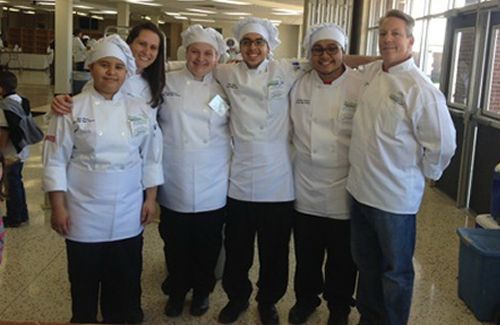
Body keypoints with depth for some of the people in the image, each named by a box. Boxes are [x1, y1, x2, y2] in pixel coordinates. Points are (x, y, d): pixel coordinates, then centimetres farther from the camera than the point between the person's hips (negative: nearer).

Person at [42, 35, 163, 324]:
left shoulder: (141, 110, 2)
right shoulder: (73, 109, -6)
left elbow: (151, 157, 7)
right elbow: (56, 160, -4)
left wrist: (151, 198, 4)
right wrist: (58, 208, -7)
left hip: (128, 215, 2)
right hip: (85, 213, -2)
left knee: (125, 281, 13)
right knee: (85, 281, 11)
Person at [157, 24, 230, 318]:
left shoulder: (225, 88, 2)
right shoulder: (167, 83, -1)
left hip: (212, 186, 1)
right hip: (175, 184, 0)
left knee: (207, 245, 14)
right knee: (176, 244, 13)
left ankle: (202, 290, 37)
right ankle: (177, 291, 36)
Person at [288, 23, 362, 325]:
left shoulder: (361, 88, -9)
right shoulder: (298, 85, 1)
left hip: (344, 189, -2)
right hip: (306, 187, 3)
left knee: (342, 256, 13)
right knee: (307, 253, 17)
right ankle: (306, 298, 41)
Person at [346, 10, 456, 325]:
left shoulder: (421, 89, -17)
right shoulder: (371, 73, 3)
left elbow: (443, 144, -14)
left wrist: (421, 174, -4)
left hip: (395, 198, -7)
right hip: (361, 189, 7)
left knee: (395, 271, 11)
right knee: (366, 263, 22)